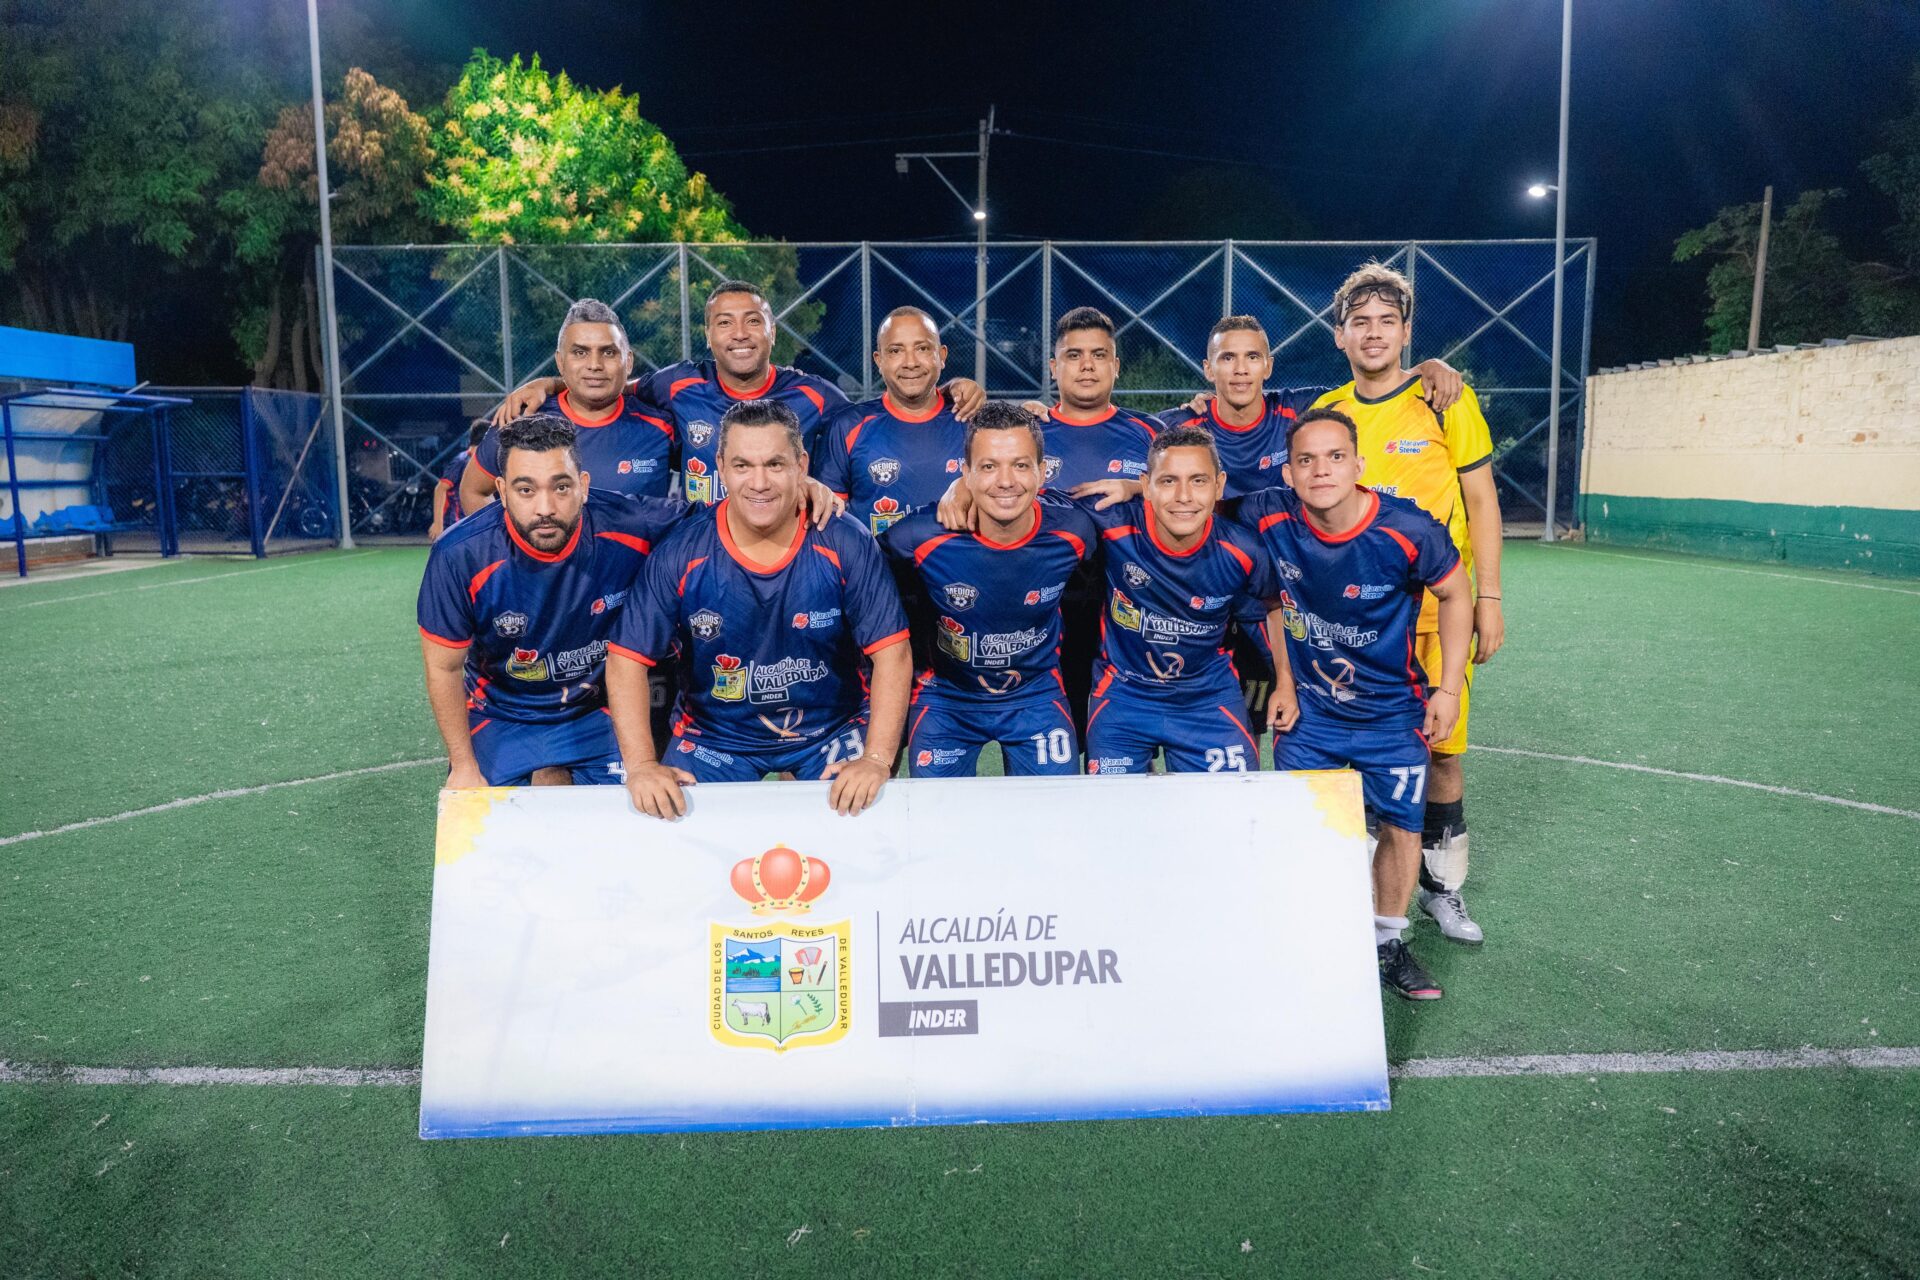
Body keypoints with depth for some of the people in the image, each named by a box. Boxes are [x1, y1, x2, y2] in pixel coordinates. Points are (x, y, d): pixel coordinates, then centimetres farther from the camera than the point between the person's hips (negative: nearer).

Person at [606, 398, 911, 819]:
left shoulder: (846, 546, -14)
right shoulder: (681, 555, -13)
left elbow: (892, 654, -15)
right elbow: (628, 660, -11)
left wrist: (877, 759, -25)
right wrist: (641, 764, -22)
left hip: (832, 729, -1)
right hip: (713, 735, 1)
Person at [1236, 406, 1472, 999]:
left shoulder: (1409, 530, -23)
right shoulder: (1268, 518, -21)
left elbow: (1455, 594, -5)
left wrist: (1448, 687, -4)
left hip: (1393, 711, 0)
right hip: (1307, 711, 1)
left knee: (1401, 826, 10)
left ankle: (1388, 943, 33)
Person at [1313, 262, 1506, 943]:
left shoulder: (1448, 402, -1)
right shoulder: (1325, 414, 5)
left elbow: (1481, 503, 2)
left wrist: (1488, 599, -3)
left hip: (1438, 608, -1)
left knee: (1440, 748, 2)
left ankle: (1442, 883, 20)